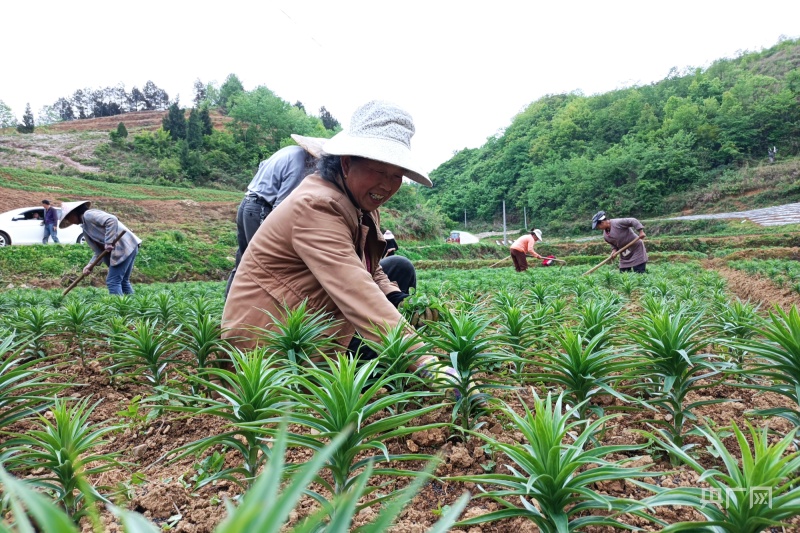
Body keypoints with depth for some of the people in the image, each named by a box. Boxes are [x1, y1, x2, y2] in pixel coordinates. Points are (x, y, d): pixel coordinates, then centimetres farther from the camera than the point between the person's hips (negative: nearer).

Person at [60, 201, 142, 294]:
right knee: (123, 282, 14)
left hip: (124, 247, -10)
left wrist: (109, 242, -22)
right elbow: (99, 249, 19)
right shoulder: (86, 227, 24)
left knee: (113, 282, -9)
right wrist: (90, 264, 6)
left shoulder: (88, 215, -3)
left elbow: (111, 220, -21)